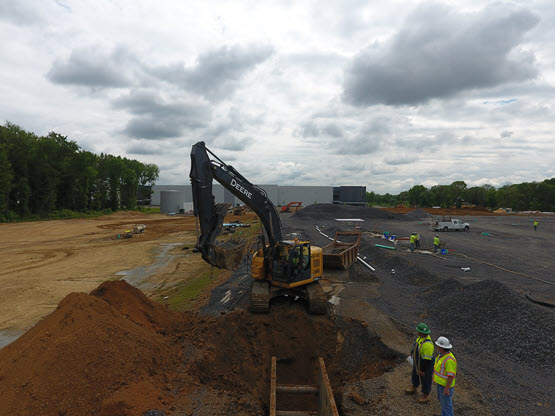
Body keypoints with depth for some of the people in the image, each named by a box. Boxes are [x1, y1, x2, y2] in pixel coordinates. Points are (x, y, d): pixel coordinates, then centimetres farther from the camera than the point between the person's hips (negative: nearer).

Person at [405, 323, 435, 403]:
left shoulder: (427, 344, -39)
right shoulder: (422, 337, -11)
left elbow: (427, 359, -32)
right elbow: (417, 346, 9)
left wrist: (422, 370, -23)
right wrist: (412, 352, 22)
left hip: (425, 366, -9)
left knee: (425, 381, 16)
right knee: (415, 375, 30)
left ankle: (426, 396, 39)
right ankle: (413, 388, 56)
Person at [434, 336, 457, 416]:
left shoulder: (449, 359, -33)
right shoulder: (443, 354, -3)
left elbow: (451, 375, -27)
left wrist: (447, 388, -22)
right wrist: (437, 377, 21)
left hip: (446, 384, -9)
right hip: (441, 382, 9)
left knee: (446, 402, 8)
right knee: (441, 399, 24)